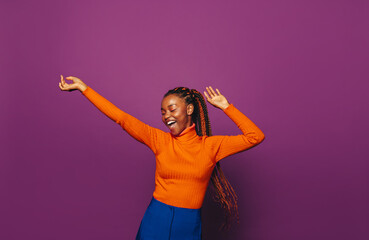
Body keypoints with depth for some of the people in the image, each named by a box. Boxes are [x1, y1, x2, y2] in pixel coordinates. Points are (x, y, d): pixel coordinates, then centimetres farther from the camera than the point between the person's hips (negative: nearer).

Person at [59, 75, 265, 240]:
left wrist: (226, 107, -2)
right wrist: (83, 87, -6)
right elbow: (120, 117, -5)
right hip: (156, 222, 1)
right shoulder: (160, 140, -2)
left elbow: (255, 137, -4)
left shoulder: (211, 145, -2)